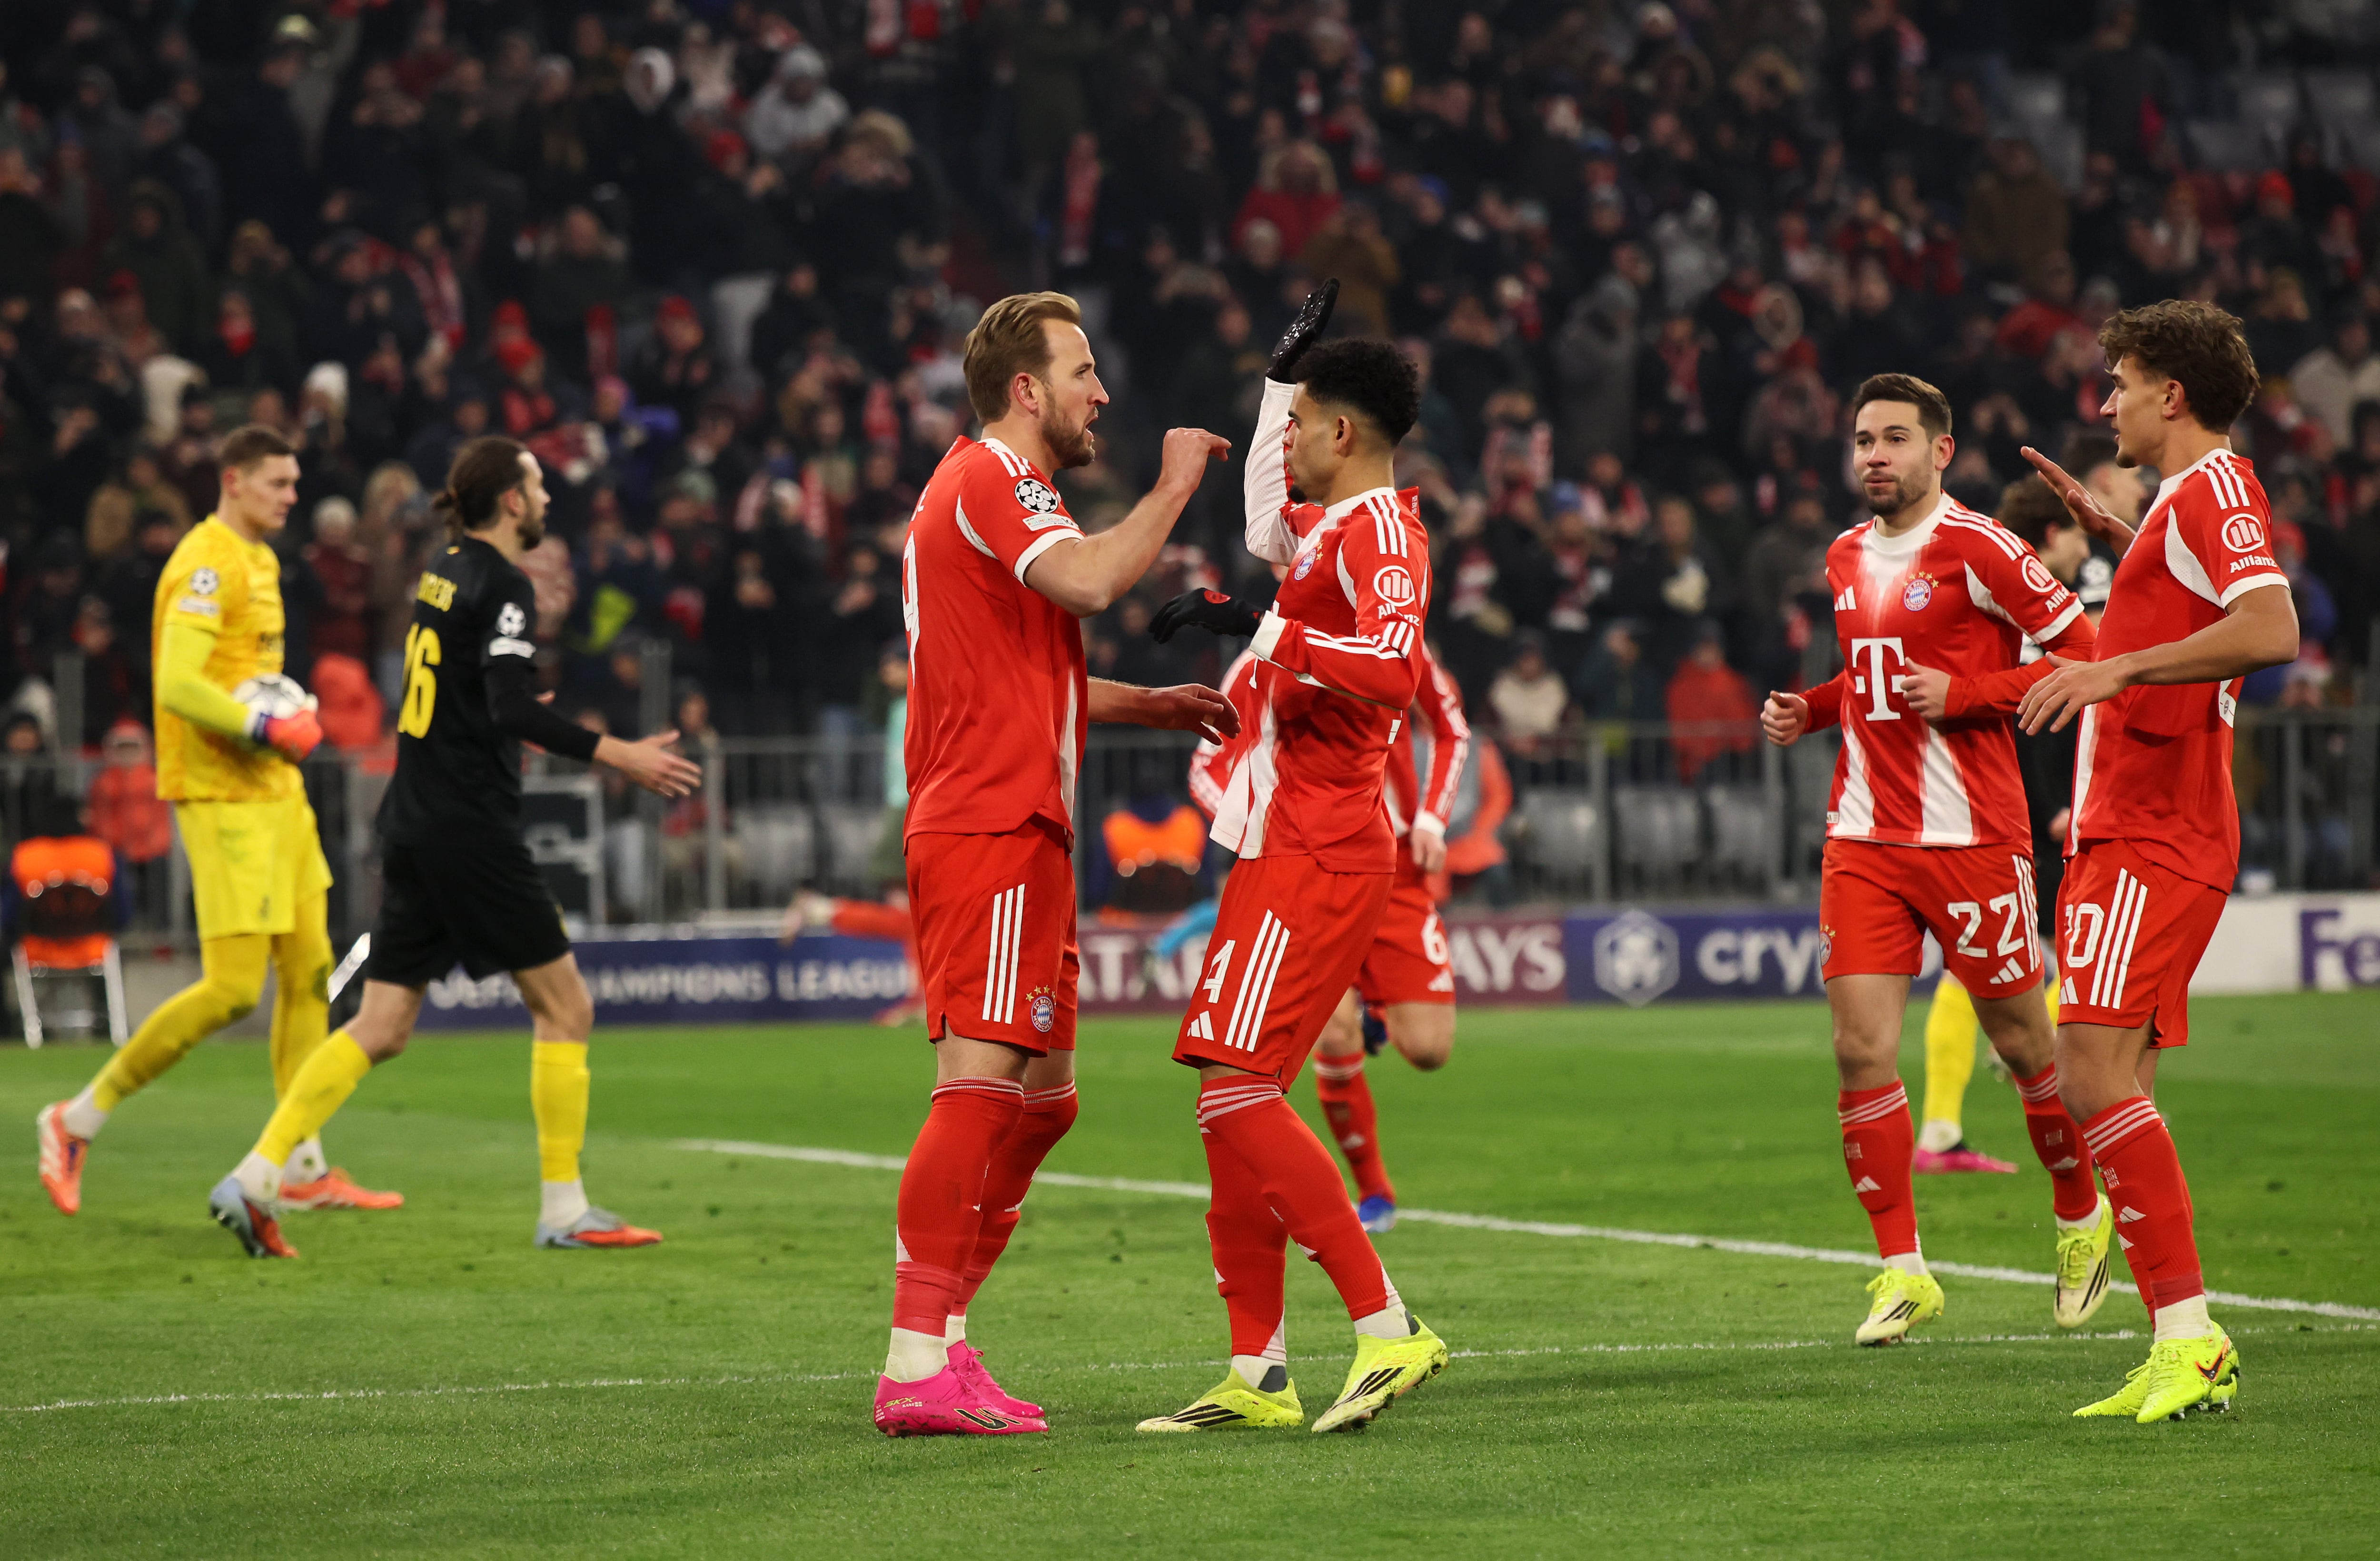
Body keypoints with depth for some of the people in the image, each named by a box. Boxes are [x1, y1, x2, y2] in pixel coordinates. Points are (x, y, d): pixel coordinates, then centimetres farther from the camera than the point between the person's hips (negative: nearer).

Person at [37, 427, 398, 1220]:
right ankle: (79, 1120, 0)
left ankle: (304, 1169, 11)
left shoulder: (259, 560, 17)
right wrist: (267, 730, -19)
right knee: (232, 989, -11)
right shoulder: (206, 565, -15)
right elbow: (177, 686, -24)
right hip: (222, 797, -10)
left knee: (309, 971, 7)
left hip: (274, 791, 10)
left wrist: (287, 720, 10)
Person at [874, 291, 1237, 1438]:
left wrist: (1149, 705, 25)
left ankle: (940, 1343, 11)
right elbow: (1090, 580, -26)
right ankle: (919, 1366, -20)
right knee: (981, 1084, -16)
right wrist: (1173, 488, -11)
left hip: (1014, 834, 11)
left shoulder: (978, 486, 25)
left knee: (1042, 1097, 12)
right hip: (993, 834, -11)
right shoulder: (994, 478, -8)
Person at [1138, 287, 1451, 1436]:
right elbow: (1267, 527, 43)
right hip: (1284, 851, 10)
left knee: (1237, 1094, -16)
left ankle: (1388, 1329, -15)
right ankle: (1256, 1374, 12)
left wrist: (1258, 627, -31)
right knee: (1233, 1104, 9)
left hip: (1316, 859, -10)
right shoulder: (1332, 525, 18)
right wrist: (1282, 372, 39)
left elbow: (1394, 669, -31)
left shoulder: (1379, 530, -12)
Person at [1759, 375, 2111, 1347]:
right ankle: (1902, 1269, 1)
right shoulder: (1847, 559, 13)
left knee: (2021, 1041, 6)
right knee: (1860, 1049, -5)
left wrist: (1964, 695, -16)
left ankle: (2080, 1219, 30)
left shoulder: (1976, 550, -9)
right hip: (1864, 838, 5)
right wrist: (1808, 710, 10)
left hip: (1972, 837, -5)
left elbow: (2083, 655, -9)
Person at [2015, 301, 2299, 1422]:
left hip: (2153, 842, -10)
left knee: (2093, 1072, -17)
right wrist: (2112, 531, 31)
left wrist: (2118, 666, -28)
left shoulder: (2213, 488, -11)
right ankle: (2180, 1353, 7)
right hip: (2130, 828, 10)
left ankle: (2191, 1336, -18)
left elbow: (2270, 629, -27)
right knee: (2103, 1085, 7)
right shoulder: (2194, 496, 20)